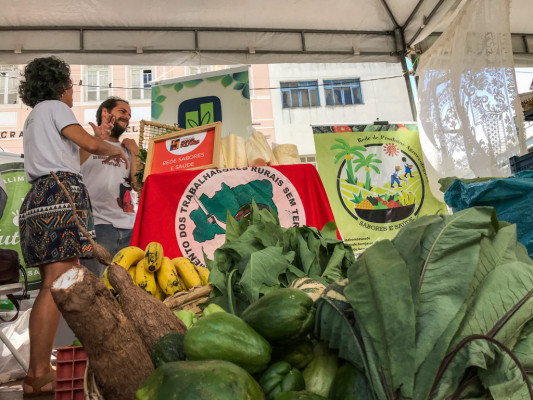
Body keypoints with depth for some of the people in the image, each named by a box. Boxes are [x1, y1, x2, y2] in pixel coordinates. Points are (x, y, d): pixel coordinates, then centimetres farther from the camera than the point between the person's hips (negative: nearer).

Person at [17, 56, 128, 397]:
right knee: (58, 285, -14)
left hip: (39, 197, 10)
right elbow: (89, 144, -9)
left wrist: (95, 137, 42)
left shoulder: (34, 117, 30)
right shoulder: (54, 107, 3)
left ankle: (38, 371, 8)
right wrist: (115, 149, 10)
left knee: (52, 285, 7)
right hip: (62, 193, -9)